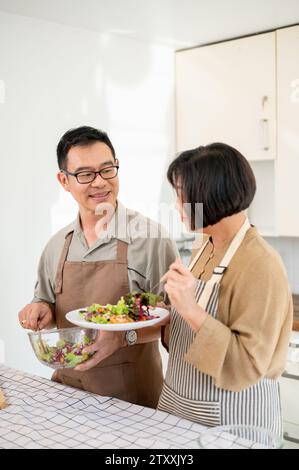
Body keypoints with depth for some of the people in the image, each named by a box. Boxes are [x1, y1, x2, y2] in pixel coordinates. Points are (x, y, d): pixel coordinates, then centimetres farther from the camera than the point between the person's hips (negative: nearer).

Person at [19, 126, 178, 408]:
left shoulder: (150, 236, -14)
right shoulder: (57, 244, 2)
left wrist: (124, 337, -26)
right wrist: (42, 309, -7)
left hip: (130, 388, -4)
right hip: (67, 382, 5)